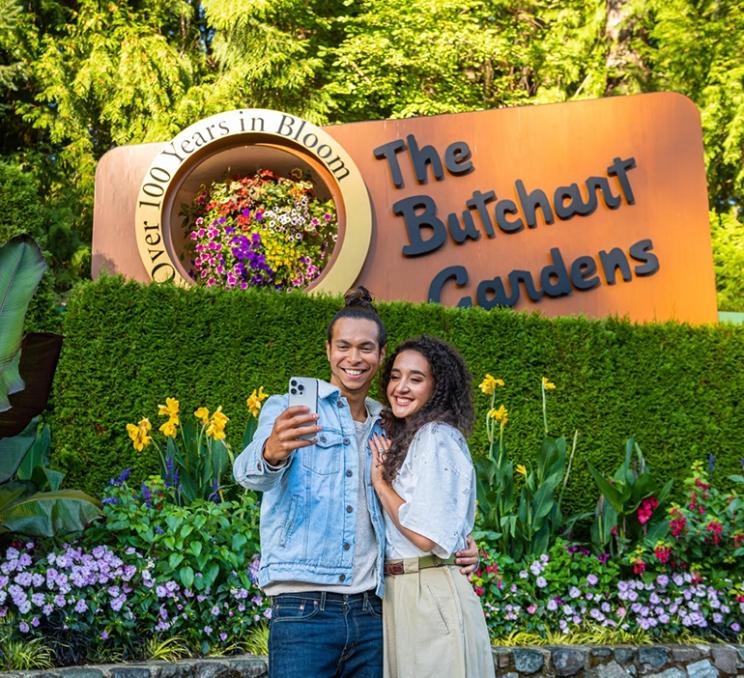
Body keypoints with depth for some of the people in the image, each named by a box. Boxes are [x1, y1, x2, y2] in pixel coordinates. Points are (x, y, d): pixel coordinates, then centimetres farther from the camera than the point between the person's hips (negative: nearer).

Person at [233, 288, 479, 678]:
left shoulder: (385, 430, 18)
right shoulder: (287, 410, 3)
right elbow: (251, 472, -16)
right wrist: (272, 451, -40)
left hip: (371, 614, 4)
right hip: (304, 608, -4)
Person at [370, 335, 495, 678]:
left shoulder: (436, 438, -12)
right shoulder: (403, 438, 15)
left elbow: (427, 536, -20)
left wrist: (380, 481, -9)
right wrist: (389, 467, 7)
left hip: (430, 596, -9)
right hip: (399, 593, 9)